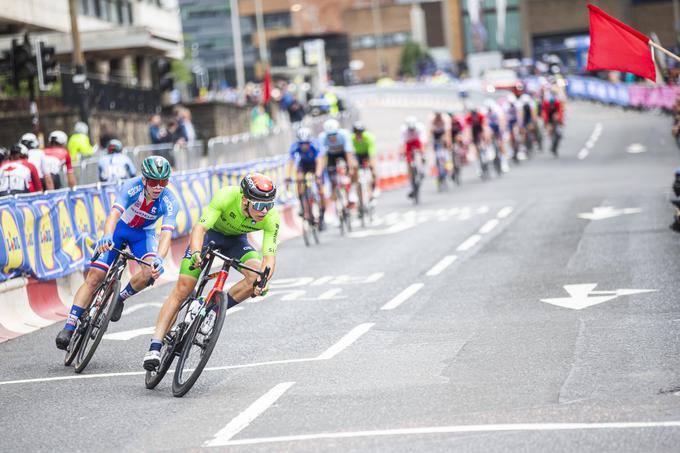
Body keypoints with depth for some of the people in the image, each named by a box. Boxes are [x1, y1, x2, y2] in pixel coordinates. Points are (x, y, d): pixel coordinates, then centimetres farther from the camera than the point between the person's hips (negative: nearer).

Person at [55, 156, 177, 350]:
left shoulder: (169, 201, -28)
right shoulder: (132, 187, -31)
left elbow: (166, 234, -37)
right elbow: (114, 214, -43)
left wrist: (159, 259, -56)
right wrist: (107, 237, -63)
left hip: (143, 233, 1)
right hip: (119, 227, -1)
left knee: (151, 271, -28)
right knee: (95, 275, -13)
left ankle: (121, 298, 1)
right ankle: (69, 327, -10)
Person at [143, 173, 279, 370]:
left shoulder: (271, 218, -30)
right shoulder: (226, 196, -37)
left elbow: (269, 256, -32)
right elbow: (199, 228, -41)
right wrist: (196, 253, -61)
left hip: (236, 240, 2)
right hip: (211, 232, -2)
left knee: (257, 277, -26)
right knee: (183, 288, -13)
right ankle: (155, 347, -12)